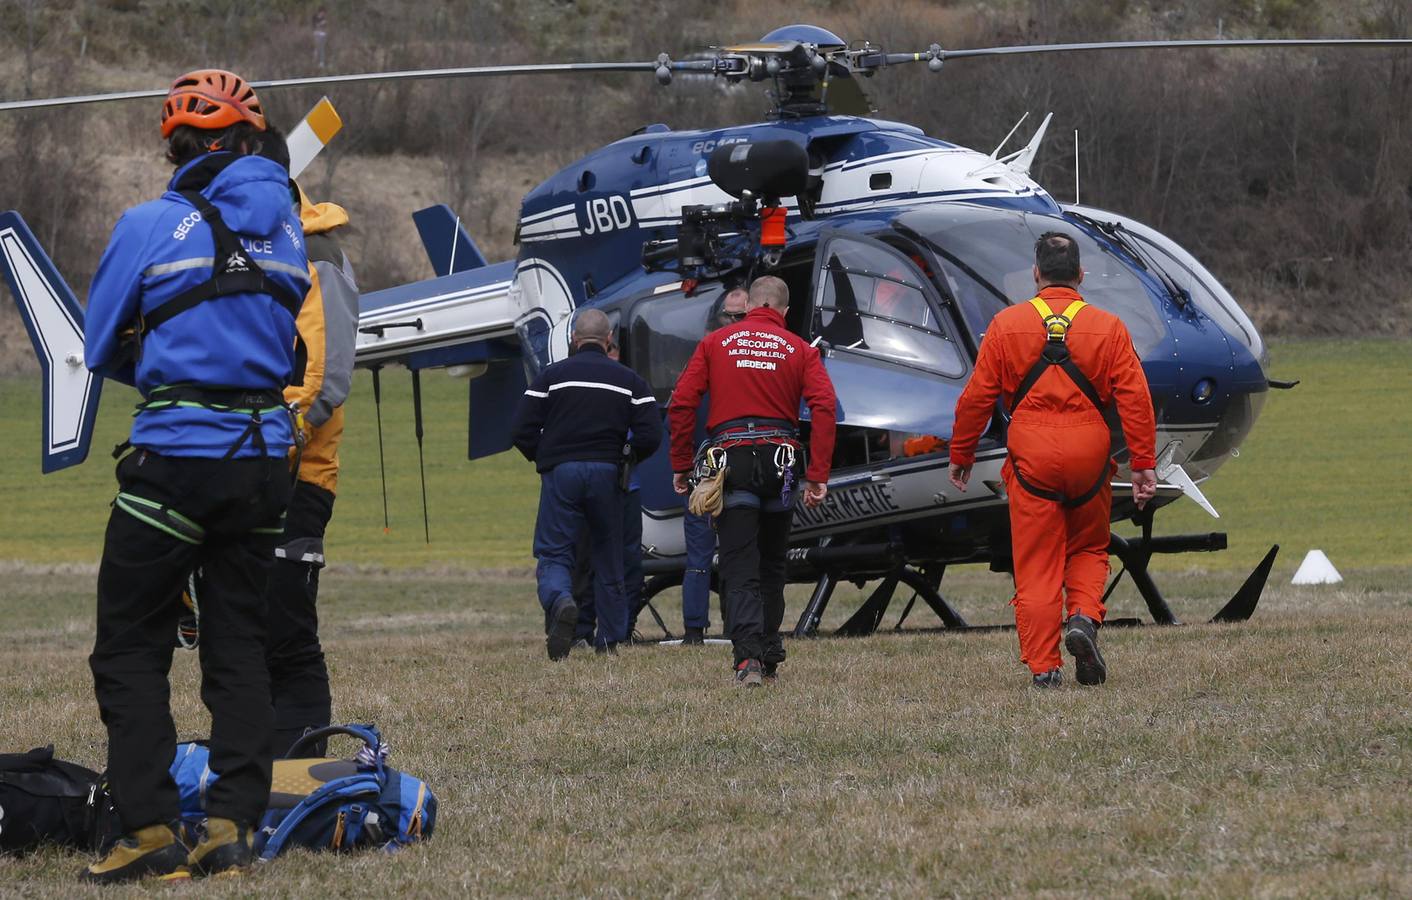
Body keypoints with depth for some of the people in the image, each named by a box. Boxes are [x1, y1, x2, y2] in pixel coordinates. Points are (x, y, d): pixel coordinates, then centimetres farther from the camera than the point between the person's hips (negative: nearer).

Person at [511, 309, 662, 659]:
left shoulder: (551, 376, 4)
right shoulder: (628, 380, 7)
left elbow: (522, 431, -2)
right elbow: (650, 436, -2)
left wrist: (542, 458, 15)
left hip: (561, 472, -1)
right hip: (607, 473, 1)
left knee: (553, 552, 1)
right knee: (608, 555, 13)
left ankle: (560, 601, -31)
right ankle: (610, 639, 13)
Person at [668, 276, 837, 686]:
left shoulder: (716, 342, 9)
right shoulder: (800, 350, 9)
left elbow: (682, 403, 1)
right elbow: (824, 406, -5)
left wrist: (681, 465, 8)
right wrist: (818, 476, -6)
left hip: (731, 457, -1)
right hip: (781, 460, 1)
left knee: (740, 567, -6)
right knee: (772, 564, 18)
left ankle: (748, 655, -23)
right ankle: (769, 656, 21)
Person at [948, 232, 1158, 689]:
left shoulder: (1006, 325, 0)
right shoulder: (1108, 328, 1)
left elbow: (977, 397, 1)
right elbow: (1135, 399, -3)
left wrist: (961, 455, 12)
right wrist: (1144, 464, -1)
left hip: (1030, 458, -1)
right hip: (1089, 458, 1)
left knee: (1036, 565, 3)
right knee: (1088, 549, 19)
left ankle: (1043, 665, -1)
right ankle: (1084, 617, -7)